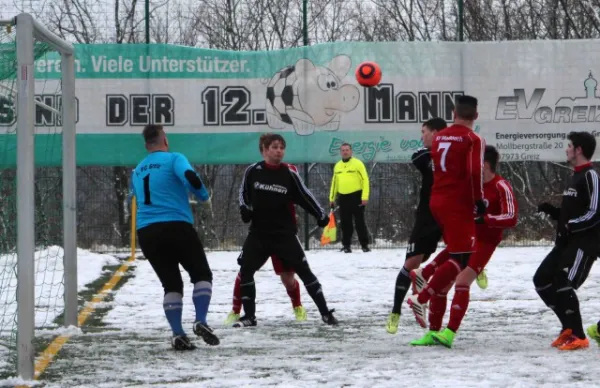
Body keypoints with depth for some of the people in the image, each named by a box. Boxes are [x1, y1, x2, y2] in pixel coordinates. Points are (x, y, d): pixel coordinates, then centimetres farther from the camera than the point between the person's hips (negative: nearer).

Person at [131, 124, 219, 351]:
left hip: (146, 233, 5)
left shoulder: (138, 171, 20)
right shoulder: (173, 159, 0)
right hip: (177, 227, -5)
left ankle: (178, 335, -3)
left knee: (171, 284, 12)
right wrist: (204, 197, -1)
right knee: (202, 275, 9)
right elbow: (190, 178, -19)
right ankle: (200, 321, -12)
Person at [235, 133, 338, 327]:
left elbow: (304, 196, 1)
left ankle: (325, 312, 3)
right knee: (245, 270, -5)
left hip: (284, 232, -1)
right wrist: (245, 209, -7)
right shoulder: (253, 171, -3)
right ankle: (249, 316, 9)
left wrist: (321, 215, -6)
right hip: (258, 232, 1)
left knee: (303, 270, -4)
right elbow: (244, 192, 11)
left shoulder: (289, 174, -4)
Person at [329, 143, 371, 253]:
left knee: (360, 222, -2)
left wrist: (365, 197, -16)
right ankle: (346, 245, 12)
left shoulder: (358, 163, -4)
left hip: (356, 196, -5)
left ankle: (364, 245, 4)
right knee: (345, 223, 6)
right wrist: (332, 198, 16)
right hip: (343, 197, 5)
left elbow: (365, 180, -8)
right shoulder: (337, 166, 13)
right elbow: (334, 183, 19)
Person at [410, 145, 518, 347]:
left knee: (462, 281, -23)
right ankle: (433, 332, 14)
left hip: (483, 243, -8)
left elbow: (511, 218, -24)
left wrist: (483, 219, -32)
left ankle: (449, 333, -24)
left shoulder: (501, 187, -14)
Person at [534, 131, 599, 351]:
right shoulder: (576, 177, 18)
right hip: (567, 242, 10)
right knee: (542, 280, 8)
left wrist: (570, 226, -22)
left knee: (563, 284, -19)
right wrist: (552, 211, 9)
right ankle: (570, 327, 14)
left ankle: (577, 336, -11)